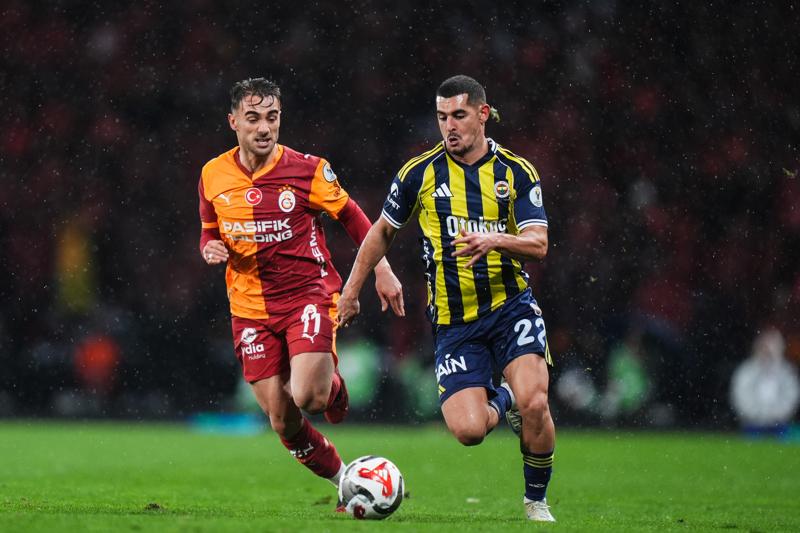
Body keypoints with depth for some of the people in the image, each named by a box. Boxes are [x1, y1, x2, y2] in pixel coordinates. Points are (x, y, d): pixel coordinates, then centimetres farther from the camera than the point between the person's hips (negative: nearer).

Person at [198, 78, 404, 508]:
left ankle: (333, 386, 16)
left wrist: (382, 270, 0)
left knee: (307, 397, -23)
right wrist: (210, 249, -5)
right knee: (282, 420, -1)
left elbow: (352, 217, 4)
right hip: (250, 307, 3)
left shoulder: (307, 169, -8)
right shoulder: (213, 176, 2)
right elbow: (210, 230, 17)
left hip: (308, 291, -3)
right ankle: (345, 480, 21)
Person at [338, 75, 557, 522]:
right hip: (453, 321, 1)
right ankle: (500, 401, 23)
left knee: (534, 404, -24)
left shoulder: (517, 172, -1)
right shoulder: (421, 173, 0)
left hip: (510, 306, -1)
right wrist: (351, 291, 14)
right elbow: (383, 232, 14)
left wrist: (495, 240, -30)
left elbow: (539, 244, -11)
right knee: (467, 430, -16)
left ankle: (537, 500, 3)